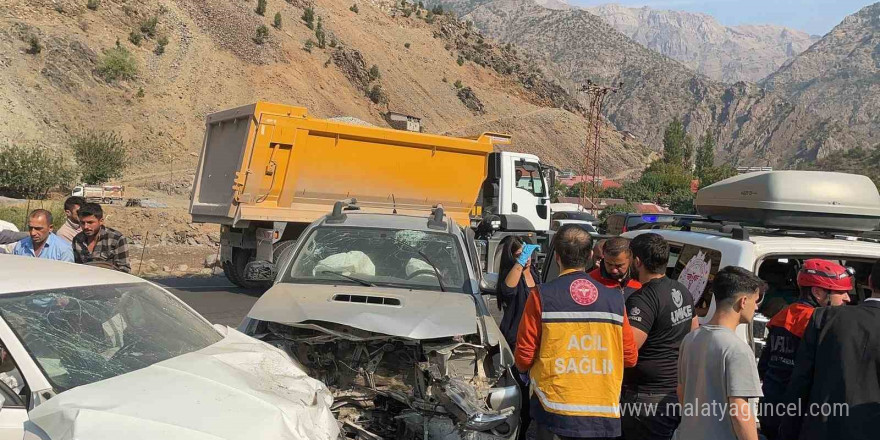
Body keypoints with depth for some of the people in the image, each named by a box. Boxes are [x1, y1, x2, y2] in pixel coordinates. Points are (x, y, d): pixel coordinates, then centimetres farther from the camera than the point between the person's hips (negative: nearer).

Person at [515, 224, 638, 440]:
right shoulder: (615, 298, 0)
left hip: (555, 414, -2)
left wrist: (528, 369, 17)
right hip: (605, 416, 3)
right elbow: (630, 357, 5)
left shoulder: (542, 296, -9)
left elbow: (524, 357, -6)